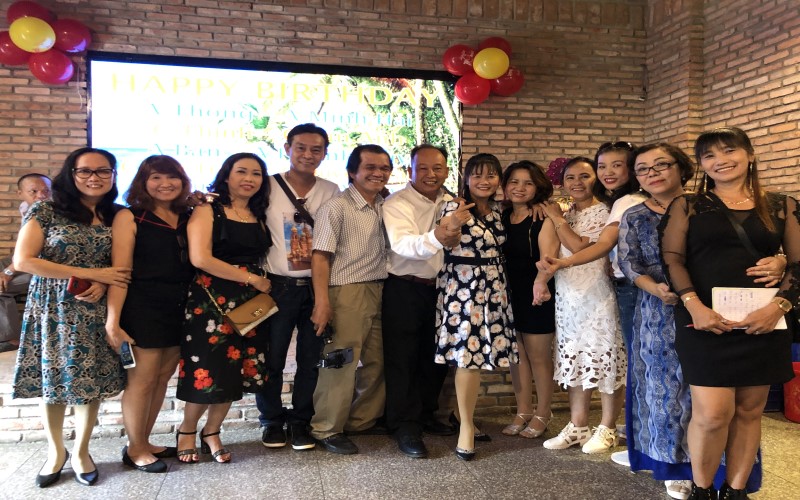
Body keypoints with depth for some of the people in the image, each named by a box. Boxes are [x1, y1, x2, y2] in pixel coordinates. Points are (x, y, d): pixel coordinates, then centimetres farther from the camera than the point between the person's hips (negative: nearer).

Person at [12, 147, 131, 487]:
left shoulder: (116, 217, 6)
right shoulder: (45, 212, -5)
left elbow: (122, 267, 11)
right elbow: (23, 261, -13)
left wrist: (102, 285, -13)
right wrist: (90, 273, -16)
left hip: (95, 312, 2)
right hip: (52, 309, -2)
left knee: (90, 382, 6)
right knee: (52, 382, 8)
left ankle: (81, 452, 25)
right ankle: (56, 452, 28)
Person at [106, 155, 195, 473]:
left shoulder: (188, 217, 11)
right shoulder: (130, 217, -4)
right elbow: (120, 271, -11)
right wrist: (113, 319, -16)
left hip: (181, 308, 6)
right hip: (145, 306, -5)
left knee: (163, 376, 13)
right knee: (144, 378, 3)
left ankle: (144, 441, 29)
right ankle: (135, 449, 20)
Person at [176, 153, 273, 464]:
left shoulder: (259, 216, 13)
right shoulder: (208, 211, -4)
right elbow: (200, 258, -16)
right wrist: (251, 278, -14)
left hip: (250, 304, 5)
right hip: (212, 300, -5)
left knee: (235, 372, 9)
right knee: (207, 371, 1)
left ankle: (211, 434, 28)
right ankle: (187, 431, 27)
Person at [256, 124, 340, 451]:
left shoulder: (331, 191, 7)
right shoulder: (269, 187, -1)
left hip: (317, 286, 2)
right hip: (279, 286, -2)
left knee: (311, 359, 8)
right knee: (272, 358, 6)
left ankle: (300, 421, 25)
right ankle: (272, 421, 25)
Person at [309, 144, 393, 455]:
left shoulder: (385, 206, 11)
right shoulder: (337, 207, -7)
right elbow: (320, 256, -13)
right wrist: (322, 302, -19)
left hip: (380, 292, 7)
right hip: (347, 293, -7)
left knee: (375, 362, 12)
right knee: (341, 363, -3)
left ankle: (362, 421, 28)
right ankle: (327, 430, 12)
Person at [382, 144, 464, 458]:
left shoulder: (453, 204, 7)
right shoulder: (396, 205, -13)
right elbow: (402, 244, -31)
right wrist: (435, 239, -49)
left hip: (442, 289, 6)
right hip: (404, 291, -6)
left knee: (435, 357, 16)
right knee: (403, 359, 1)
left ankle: (425, 415, 33)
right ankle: (405, 427, 13)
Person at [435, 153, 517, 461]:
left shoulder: (497, 212, 13)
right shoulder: (453, 208, -8)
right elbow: (443, 244, -14)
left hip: (493, 289, 7)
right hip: (463, 287, -6)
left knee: (480, 354, 8)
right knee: (468, 357, -8)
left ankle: (467, 416, 24)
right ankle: (466, 426, 6)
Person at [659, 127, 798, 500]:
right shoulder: (687, 206, 6)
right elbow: (671, 258, -1)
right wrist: (694, 305, -15)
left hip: (763, 322, 3)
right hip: (706, 320, -2)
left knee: (749, 410, 8)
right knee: (712, 413, -8)